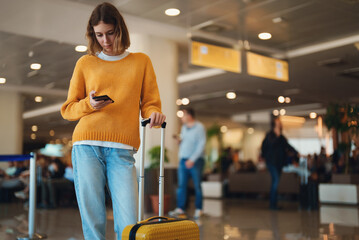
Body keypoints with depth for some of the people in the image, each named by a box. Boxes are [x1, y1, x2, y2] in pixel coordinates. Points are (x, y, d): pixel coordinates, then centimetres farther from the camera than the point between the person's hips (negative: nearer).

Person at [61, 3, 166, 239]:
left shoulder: (141, 61, 15)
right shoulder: (85, 63, 14)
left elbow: (149, 102, 13)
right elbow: (68, 109, 15)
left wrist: (154, 113, -10)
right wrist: (89, 104, -6)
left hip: (122, 149, 0)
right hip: (87, 146, 1)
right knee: (93, 221, -2)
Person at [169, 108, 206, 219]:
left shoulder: (199, 127, -4)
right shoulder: (184, 128, 16)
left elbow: (201, 144, -10)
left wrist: (192, 159, -15)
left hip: (195, 160, -6)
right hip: (183, 160, 6)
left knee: (197, 186, -1)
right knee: (181, 185, -1)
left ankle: (198, 209, 6)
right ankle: (180, 208, 1)